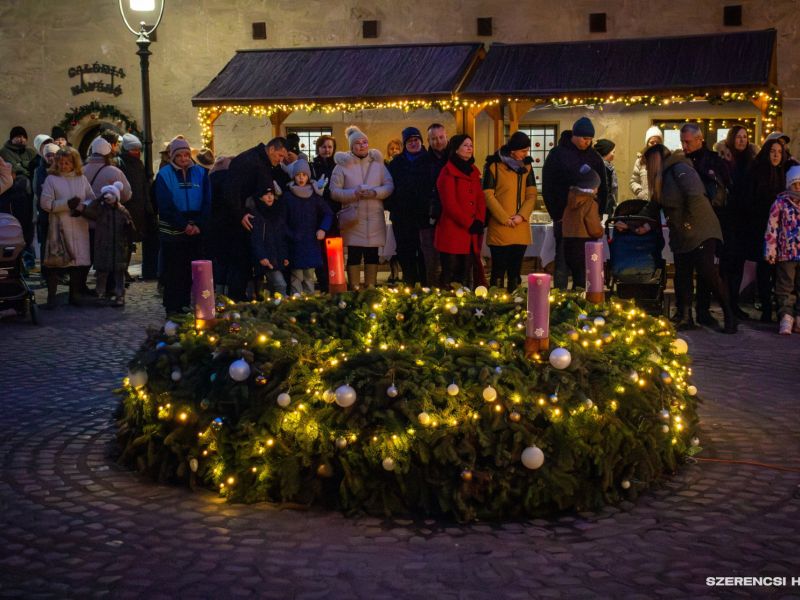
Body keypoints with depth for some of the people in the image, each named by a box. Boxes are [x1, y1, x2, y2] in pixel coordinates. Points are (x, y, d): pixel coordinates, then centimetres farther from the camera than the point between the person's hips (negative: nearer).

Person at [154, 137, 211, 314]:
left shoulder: (200, 173, 7)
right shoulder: (164, 175, -1)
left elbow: (207, 202, 4)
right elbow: (165, 206, -7)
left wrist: (199, 225, -9)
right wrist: (184, 225, -14)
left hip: (196, 232, 3)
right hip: (172, 232, -2)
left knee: (192, 271, 2)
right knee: (173, 272, 1)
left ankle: (188, 305, 10)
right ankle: (173, 309, 7)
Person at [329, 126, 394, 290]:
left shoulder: (377, 162, 8)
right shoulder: (343, 164, 0)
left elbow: (389, 186, 4)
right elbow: (334, 191, -4)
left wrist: (375, 192, -14)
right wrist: (354, 193, -17)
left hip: (374, 217, 2)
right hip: (353, 218, -2)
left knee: (372, 254, 6)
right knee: (354, 255, -1)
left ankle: (371, 287, 15)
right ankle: (354, 288, 6)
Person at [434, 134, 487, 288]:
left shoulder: (473, 171, 17)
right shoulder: (448, 172, -5)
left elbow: (480, 199, 14)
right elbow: (450, 204, -12)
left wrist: (479, 222, -3)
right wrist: (469, 223, -13)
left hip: (471, 234, 6)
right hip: (452, 232, -6)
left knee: (465, 276, 7)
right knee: (450, 277, -5)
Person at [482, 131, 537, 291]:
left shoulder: (526, 166, 10)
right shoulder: (493, 166, -4)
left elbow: (531, 195, 7)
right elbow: (488, 195, -8)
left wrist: (521, 216, -9)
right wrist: (505, 219, -11)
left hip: (521, 229, 4)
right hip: (499, 229, -4)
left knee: (515, 271, 9)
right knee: (498, 271, -3)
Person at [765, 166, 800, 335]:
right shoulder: (781, 203, -1)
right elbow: (772, 229, -2)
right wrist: (770, 251, -6)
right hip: (786, 254, -2)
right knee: (785, 288, 1)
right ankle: (786, 317, 6)